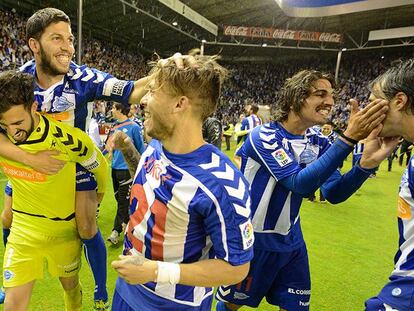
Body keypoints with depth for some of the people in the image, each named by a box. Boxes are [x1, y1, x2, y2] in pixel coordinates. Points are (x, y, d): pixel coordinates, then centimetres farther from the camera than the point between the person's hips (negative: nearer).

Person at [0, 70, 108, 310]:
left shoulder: (67, 139, -26)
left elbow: (100, 166, -8)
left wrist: (98, 195, 8)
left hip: (63, 228, -2)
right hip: (23, 229, 2)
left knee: (70, 286, 20)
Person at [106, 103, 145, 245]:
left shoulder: (134, 127, -11)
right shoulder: (115, 127, 7)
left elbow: (141, 149, -5)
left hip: (127, 168, -7)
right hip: (115, 168, 7)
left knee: (123, 200, -2)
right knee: (118, 198, 16)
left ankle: (116, 231, 5)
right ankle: (127, 220, 35)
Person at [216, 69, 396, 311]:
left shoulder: (318, 143, -2)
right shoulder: (264, 135, -21)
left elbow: (333, 194, -7)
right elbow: (300, 184, -31)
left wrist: (366, 164, -25)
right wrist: (349, 138, -36)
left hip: (291, 240, 6)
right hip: (252, 238, -5)